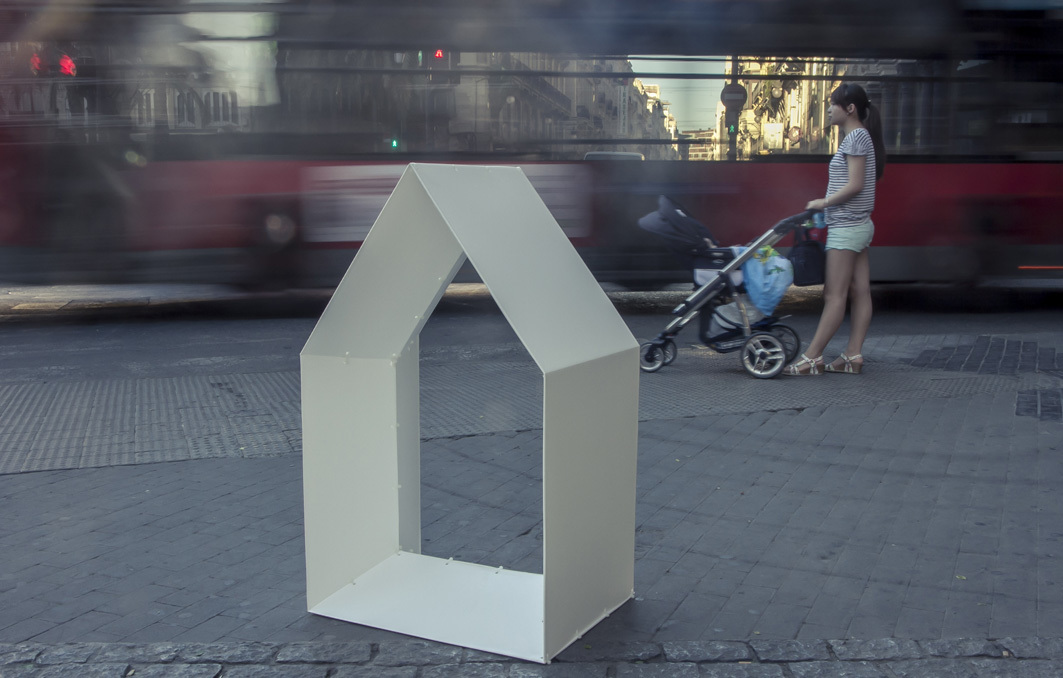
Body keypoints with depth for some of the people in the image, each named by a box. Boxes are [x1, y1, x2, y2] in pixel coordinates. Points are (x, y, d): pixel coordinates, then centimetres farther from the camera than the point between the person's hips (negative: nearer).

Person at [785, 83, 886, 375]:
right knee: (859, 293, 7)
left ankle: (811, 357, -6)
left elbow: (854, 185, -19)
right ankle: (853, 356, 9)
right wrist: (826, 204, 14)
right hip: (857, 225, 10)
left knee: (834, 295, -8)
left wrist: (823, 202, -10)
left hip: (846, 227, -10)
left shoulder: (856, 137, -12)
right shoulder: (860, 137, 17)